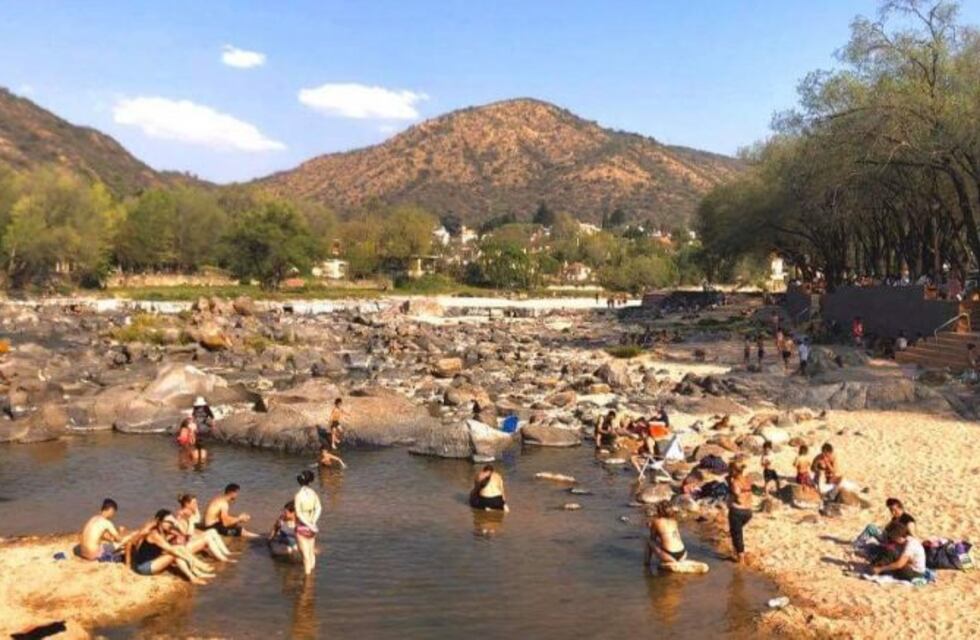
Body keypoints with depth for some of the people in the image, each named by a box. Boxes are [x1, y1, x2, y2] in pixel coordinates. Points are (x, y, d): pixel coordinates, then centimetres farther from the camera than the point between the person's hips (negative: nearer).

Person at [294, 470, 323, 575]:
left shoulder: (298, 495, -17)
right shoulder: (313, 493, -3)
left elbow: (298, 514, -22)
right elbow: (319, 508, -12)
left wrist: (310, 526, -20)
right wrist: (313, 523, -18)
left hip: (301, 528, -5)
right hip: (311, 527, 5)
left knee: (305, 556, 1)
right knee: (311, 553, 18)